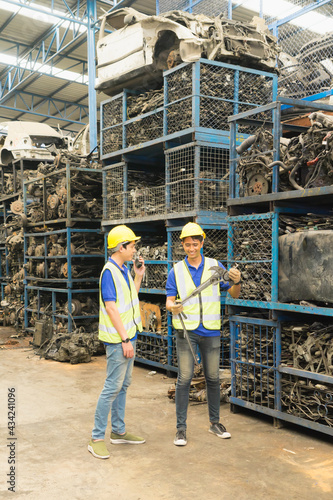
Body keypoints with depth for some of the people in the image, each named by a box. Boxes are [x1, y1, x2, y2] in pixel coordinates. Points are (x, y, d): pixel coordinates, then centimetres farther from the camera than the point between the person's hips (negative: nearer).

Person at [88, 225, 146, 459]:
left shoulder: (124, 270, 11)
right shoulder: (109, 272, -16)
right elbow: (111, 308, -20)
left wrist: (138, 275, 12)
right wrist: (125, 340, -20)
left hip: (128, 335, 9)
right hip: (118, 339, -9)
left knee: (123, 385, 15)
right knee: (112, 387, -5)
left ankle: (118, 431, 26)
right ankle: (97, 438, 4)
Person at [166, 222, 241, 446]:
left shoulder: (215, 266, 5)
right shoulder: (176, 270, 3)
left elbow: (234, 294, 7)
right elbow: (169, 300, 0)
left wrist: (237, 281, -14)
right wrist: (173, 307, -23)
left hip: (211, 331, 2)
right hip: (186, 330, -1)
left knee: (213, 378, 10)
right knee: (184, 379, -2)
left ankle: (215, 422, 26)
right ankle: (181, 427, 7)